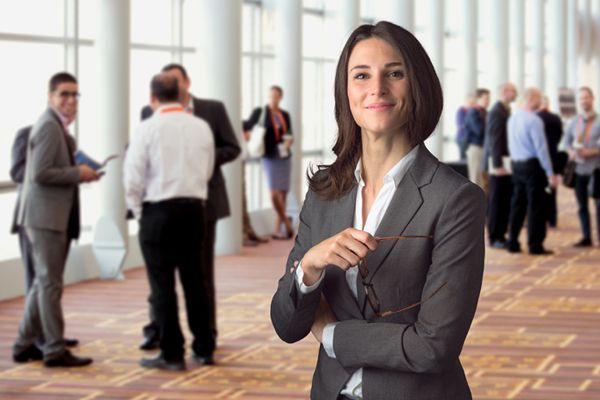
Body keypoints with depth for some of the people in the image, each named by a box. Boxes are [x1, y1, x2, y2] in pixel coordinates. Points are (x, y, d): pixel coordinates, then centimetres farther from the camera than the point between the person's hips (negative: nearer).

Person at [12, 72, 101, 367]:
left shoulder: (57, 126, 18)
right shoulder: (49, 127, -14)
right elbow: (40, 174, -21)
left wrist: (80, 172, 8)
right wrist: (78, 173, -15)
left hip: (53, 217, 11)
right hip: (46, 217, -11)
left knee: (43, 284, 15)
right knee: (50, 284, -5)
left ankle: (25, 345, 22)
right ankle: (55, 350, -1)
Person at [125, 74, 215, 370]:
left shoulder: (148, 129, -10)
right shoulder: (201, 127, 2)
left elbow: (133, 178, -9)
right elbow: (207, 171, 8)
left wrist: (138, 211, 5)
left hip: (159, 211, -4)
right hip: (194, 208, 4)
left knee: (162, 284, 2)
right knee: (194, 280, 13)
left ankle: (172, 354, 4)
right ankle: (204, 348, 18)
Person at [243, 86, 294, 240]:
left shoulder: (285, 115, 11)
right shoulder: (260, 112, -1)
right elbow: (249, 124, -2)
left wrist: (289, 141, -3)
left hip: (284, 157, 4)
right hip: (270, 157, -4)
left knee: (283, 194, 4)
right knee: (274, 193, -16)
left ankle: (277, 230, 10)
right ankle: (286, 221, 3)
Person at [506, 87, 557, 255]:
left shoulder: (513, 118, 9)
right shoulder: (534, 120, -15)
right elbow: (541, 148, -17)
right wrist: (550, 173, -14)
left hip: (517, 165, 8)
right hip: (532, 164, -8)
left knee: (517, 204, 11)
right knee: (536, 206, -2)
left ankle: (512, 243, 13)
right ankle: (535, 245, 0)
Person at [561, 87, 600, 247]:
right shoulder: (573, 122, 12)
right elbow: (566, 141, 14)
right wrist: (571, 151, -6)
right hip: (578, 168, 5)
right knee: (582, 205, 9)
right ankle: (586, 237, 16)